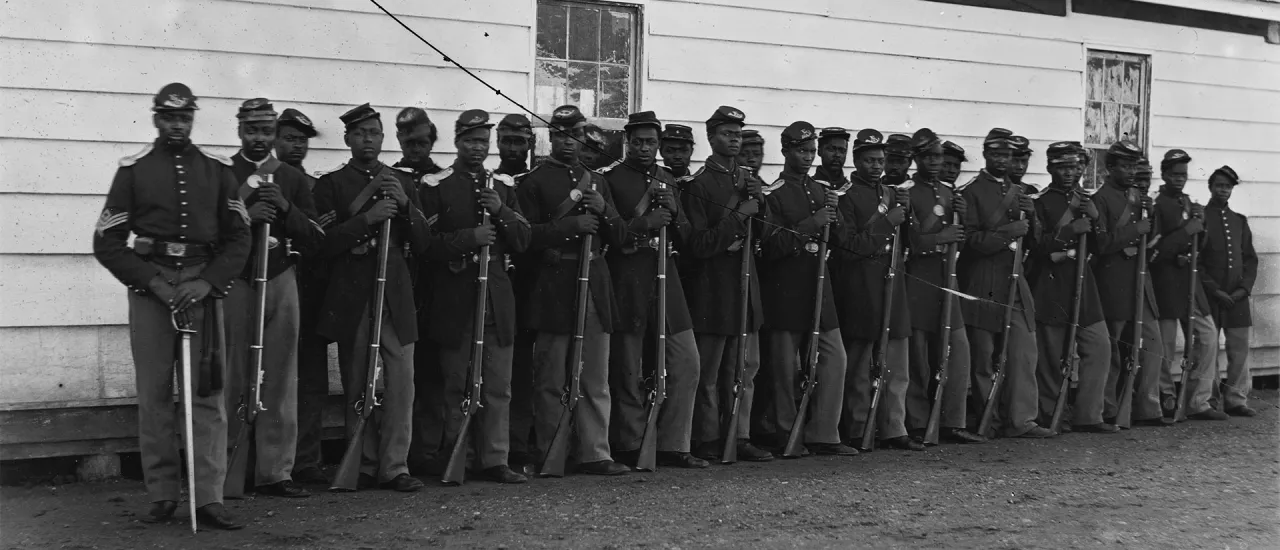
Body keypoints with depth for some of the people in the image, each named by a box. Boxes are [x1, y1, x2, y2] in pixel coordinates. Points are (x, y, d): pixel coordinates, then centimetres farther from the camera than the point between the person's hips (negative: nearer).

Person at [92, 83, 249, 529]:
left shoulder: (216, 169, 9)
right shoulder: (133, 169, 5)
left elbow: (238, 237, 8)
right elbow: (107, 242, 3)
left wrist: (208, 283, -8)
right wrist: (153, 282, -10)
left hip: (203, 284, 1)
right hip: (150, 284, 0)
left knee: (207, 392, -4)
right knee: (154, 393, 1)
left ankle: (208, 497, -3)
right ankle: (162, 495, 10)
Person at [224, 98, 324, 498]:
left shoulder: (294, 179, 14)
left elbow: (315, 239, 8)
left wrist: (286, 208, -7)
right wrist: (245, 216, -16)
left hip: (281, 281, 2)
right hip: (234, 282, -2)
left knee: (280, 382, 2)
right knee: (232, 381, -2)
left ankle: (275, 471, 7)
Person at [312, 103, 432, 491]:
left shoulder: (403, 183, 15)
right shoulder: (331, 184, 5)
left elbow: (421, 243, 11)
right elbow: (324, 245, -6)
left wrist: (405, 206, -6)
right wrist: (368, 218, -17)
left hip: (396, 295, 2)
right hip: (351, 298, -2)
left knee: (401, 382, -3)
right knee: (357, 386, 3)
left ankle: (395, 466, 3)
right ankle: (363, 466, 12)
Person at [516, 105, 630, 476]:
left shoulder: (597, 181, 17)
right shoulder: (534, 181, 0)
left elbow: (619, 237, 16)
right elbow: (526, 236, -9)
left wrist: (604, 212, -4)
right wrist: (571, 226, -19)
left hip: (594, 289, 5)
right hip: (552, 290, -5)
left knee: (596, 381, 5)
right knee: (551, 382, 2)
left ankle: (595, 455, 8)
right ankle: (547, 456, 11)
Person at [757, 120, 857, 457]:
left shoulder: (822, 192, 15)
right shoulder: (773, 195, -6)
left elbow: (837, 240, 19)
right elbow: (771, 245, -15)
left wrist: (833, 219, -2)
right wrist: (810, 225, -21)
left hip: (818, 287, 7)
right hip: (785, 293, -6)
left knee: (834, 357, 2)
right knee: (787, 366, 0)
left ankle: (822, 435, 8)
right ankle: (787, 437, 10)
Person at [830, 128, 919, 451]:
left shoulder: (891, 194, 16)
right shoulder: (845, 195, -6)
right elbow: (849, 246, -14)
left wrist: (905, 214, 1)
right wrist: (886, 221, -16)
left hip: (891, 286, 7)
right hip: (859, 292, -7)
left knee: (896, 366, 7)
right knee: (858, 368, 0)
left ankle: (893, 430, 12)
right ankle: (856, 433, 8)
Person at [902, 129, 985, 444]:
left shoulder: (948, 193, 16)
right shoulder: (907, 193, -5)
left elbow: (959, 241, 16)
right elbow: (909, 243, -12)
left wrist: (960, 216, -1)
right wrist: (941, 237, -21)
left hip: (946, 278, 6)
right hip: (918, 280, -6)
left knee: (958, 348, 1)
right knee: (919, 355, -1)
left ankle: (952, 423, 5)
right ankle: (918, 425, 7)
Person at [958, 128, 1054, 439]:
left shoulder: (1018, 192, 18)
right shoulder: (972, 192, -4)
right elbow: (972, 240, -12)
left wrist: (1029, 217, 1)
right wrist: (1008, 232, -19)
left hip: (1015, 284, 6)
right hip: (983, 288, -6)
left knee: (1024, 351, -1)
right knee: (983, 358, 1)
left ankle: (1020, 420, 2)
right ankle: (984, 422, 11)